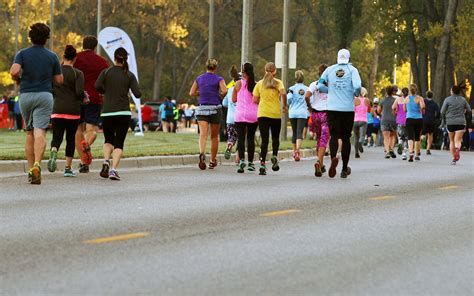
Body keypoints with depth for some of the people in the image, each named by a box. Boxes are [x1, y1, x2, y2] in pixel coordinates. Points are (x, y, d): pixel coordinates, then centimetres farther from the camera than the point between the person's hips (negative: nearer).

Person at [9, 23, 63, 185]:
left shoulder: (22, 54, 2)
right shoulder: (52, 56, 4)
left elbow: (14, 71, -14)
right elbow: (59, 80, 7)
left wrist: (19, 80, 7)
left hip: (25, 95, 2)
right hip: (44, 95, -2)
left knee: (29, 133, 15)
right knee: (40, 132, -13)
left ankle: (30, 168, 16)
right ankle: (37, 164, -33)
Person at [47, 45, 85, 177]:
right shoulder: (78, 74, -6)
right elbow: (80, 92, -14)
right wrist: (84, 97, 7)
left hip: (57, 110, 2)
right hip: (73, 110, -1)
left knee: (57, 137, 3)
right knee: (71, 138, 11)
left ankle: (53, 153, -31)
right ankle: (68, 168, 12)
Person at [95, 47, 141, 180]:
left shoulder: (106, 72, 1)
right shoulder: (130, 75, 2)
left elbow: (97, 85, -13)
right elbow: (137, 94, -5)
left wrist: (105, 92, 7)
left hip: (107, 113, 1)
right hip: (124, 113, -1)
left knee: (108, 140, 19)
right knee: (119, 143, 3)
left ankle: (106, 160, -8)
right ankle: (114, 169, -15)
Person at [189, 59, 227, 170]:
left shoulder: (199, 79, 7)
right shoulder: (219, 79, -2)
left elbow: (191, 93, 6)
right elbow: (224, 91, -17)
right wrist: (220, 96, 3)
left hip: (202, 108, 1)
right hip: (215, 108, -1)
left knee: (203, 134, -10)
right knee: (214, 136, 13)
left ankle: (202, 153, -38)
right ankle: (213, 161, 21)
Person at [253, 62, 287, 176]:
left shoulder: (259, 84, 6)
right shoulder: (278, 82, 0)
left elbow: (255, 100, 3)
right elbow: (283, 93, -17)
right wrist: (284, 105, -2)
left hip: (263, 114, 1)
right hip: (276, 114, -1)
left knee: (264, 139, -1)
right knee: (275, 137, 19)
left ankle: (262, 164, -12)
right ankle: (275, 156, -4)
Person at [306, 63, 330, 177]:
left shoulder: (314, 84, 0)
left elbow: (307, 96, -14)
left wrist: (309, 107, 1)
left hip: (315, 113, 2)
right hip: (327, 114, -2)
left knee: (318, 139, 17)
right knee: (324, 140, -5)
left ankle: (321, 165, 24)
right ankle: (319, 162, -27)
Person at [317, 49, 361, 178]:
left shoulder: (330, 69, 6)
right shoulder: (352, 70, -1)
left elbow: (320, 85, 2)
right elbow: (357, 86, -15)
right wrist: (356, 94, 6)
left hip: (332, 108, 1)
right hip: (348, 108, -1)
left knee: (334, 135, 0)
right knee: (346, 137, 10)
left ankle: (333, 157, -32)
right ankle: (345, 169, 15)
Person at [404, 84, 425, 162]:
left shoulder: (406, 99, 3)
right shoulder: (419, 98, -4)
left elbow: (404, 109, 12)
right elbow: (422, 106, -21)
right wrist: (422, 111, -2)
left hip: (409, 119, 0)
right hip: (418, 119, 0)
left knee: (410, 138, -9)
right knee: (417, 138, 15)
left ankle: (411, 152, -33)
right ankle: (417, 155, 22)